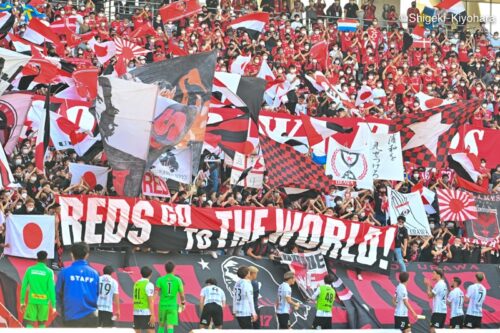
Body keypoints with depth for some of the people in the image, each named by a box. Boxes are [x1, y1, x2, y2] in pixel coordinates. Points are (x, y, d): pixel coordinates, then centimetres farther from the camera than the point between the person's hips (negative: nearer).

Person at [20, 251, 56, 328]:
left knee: (29, 324, 0)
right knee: (41, 324, 12)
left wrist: (22, 302, 10)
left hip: (32, 301, 1)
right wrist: (53, 305, -4)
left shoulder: (30, 270, 1)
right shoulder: (49, 272, -5)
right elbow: (51, 289, -9)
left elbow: (24, 286, 1)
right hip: (44, 301, -1)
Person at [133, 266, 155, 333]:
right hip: (146, 312, -7)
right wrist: (152, 315, -16)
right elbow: (150, 301, -14)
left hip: (136, 312, 7)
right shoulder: (149, 285, -10)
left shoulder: (136, 283, 11)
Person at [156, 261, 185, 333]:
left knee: (161, 325, 18)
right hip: (173, 306, -1)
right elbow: (182, 294, 4)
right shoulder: (178, 280, -1)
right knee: (170, 326, -4)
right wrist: (183, 304, 21)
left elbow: (156, 293, -10)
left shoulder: (160, 280, -2)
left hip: (162, 305, 1)